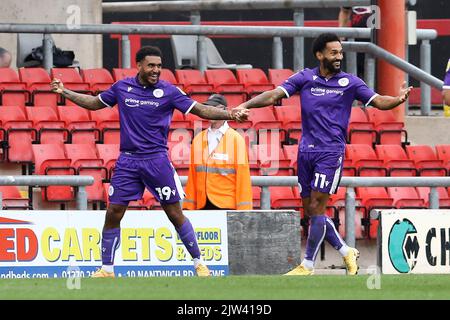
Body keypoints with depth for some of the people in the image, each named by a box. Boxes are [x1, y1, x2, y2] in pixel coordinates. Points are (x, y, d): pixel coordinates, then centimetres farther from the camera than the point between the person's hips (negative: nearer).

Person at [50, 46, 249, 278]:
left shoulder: (168, 91, -3)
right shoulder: (122, 87, 5)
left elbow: (200, 110, -3)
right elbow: (94, 103, 20)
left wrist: (229, 114, -16)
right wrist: (65, 93, 14)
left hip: (157, 160, -2)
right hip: (127, 160, 2)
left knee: (175, 213, -1)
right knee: (113, 213, -2)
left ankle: (199, 263, 10)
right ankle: (107, 269, 8)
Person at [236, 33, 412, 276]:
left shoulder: (350, 82, 0)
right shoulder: (304, 78, 4)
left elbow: (377, 101, -3)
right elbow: (273, 95, -1)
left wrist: (398, 99, -24)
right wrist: (245, 105, -14)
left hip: (330, 153, -4)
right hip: (306, 152, 4)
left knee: (316, 209, -9)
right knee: (311, 212, 7)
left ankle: (307, 265, -2)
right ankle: (347, 252, 23)